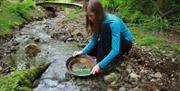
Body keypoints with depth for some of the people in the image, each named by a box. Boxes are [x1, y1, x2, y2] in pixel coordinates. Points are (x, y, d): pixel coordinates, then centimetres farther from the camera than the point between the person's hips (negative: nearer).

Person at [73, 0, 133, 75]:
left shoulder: (113, 23, -34)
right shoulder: (98, 20, -13)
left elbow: (115, 50, -38)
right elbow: (94, 40, -6)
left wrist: (100, 65, -43)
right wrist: (83, 51, -20)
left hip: (125, 42, -6)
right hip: (109, 41, 7)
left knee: (104, 28, -34)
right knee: (90, 51, -12)